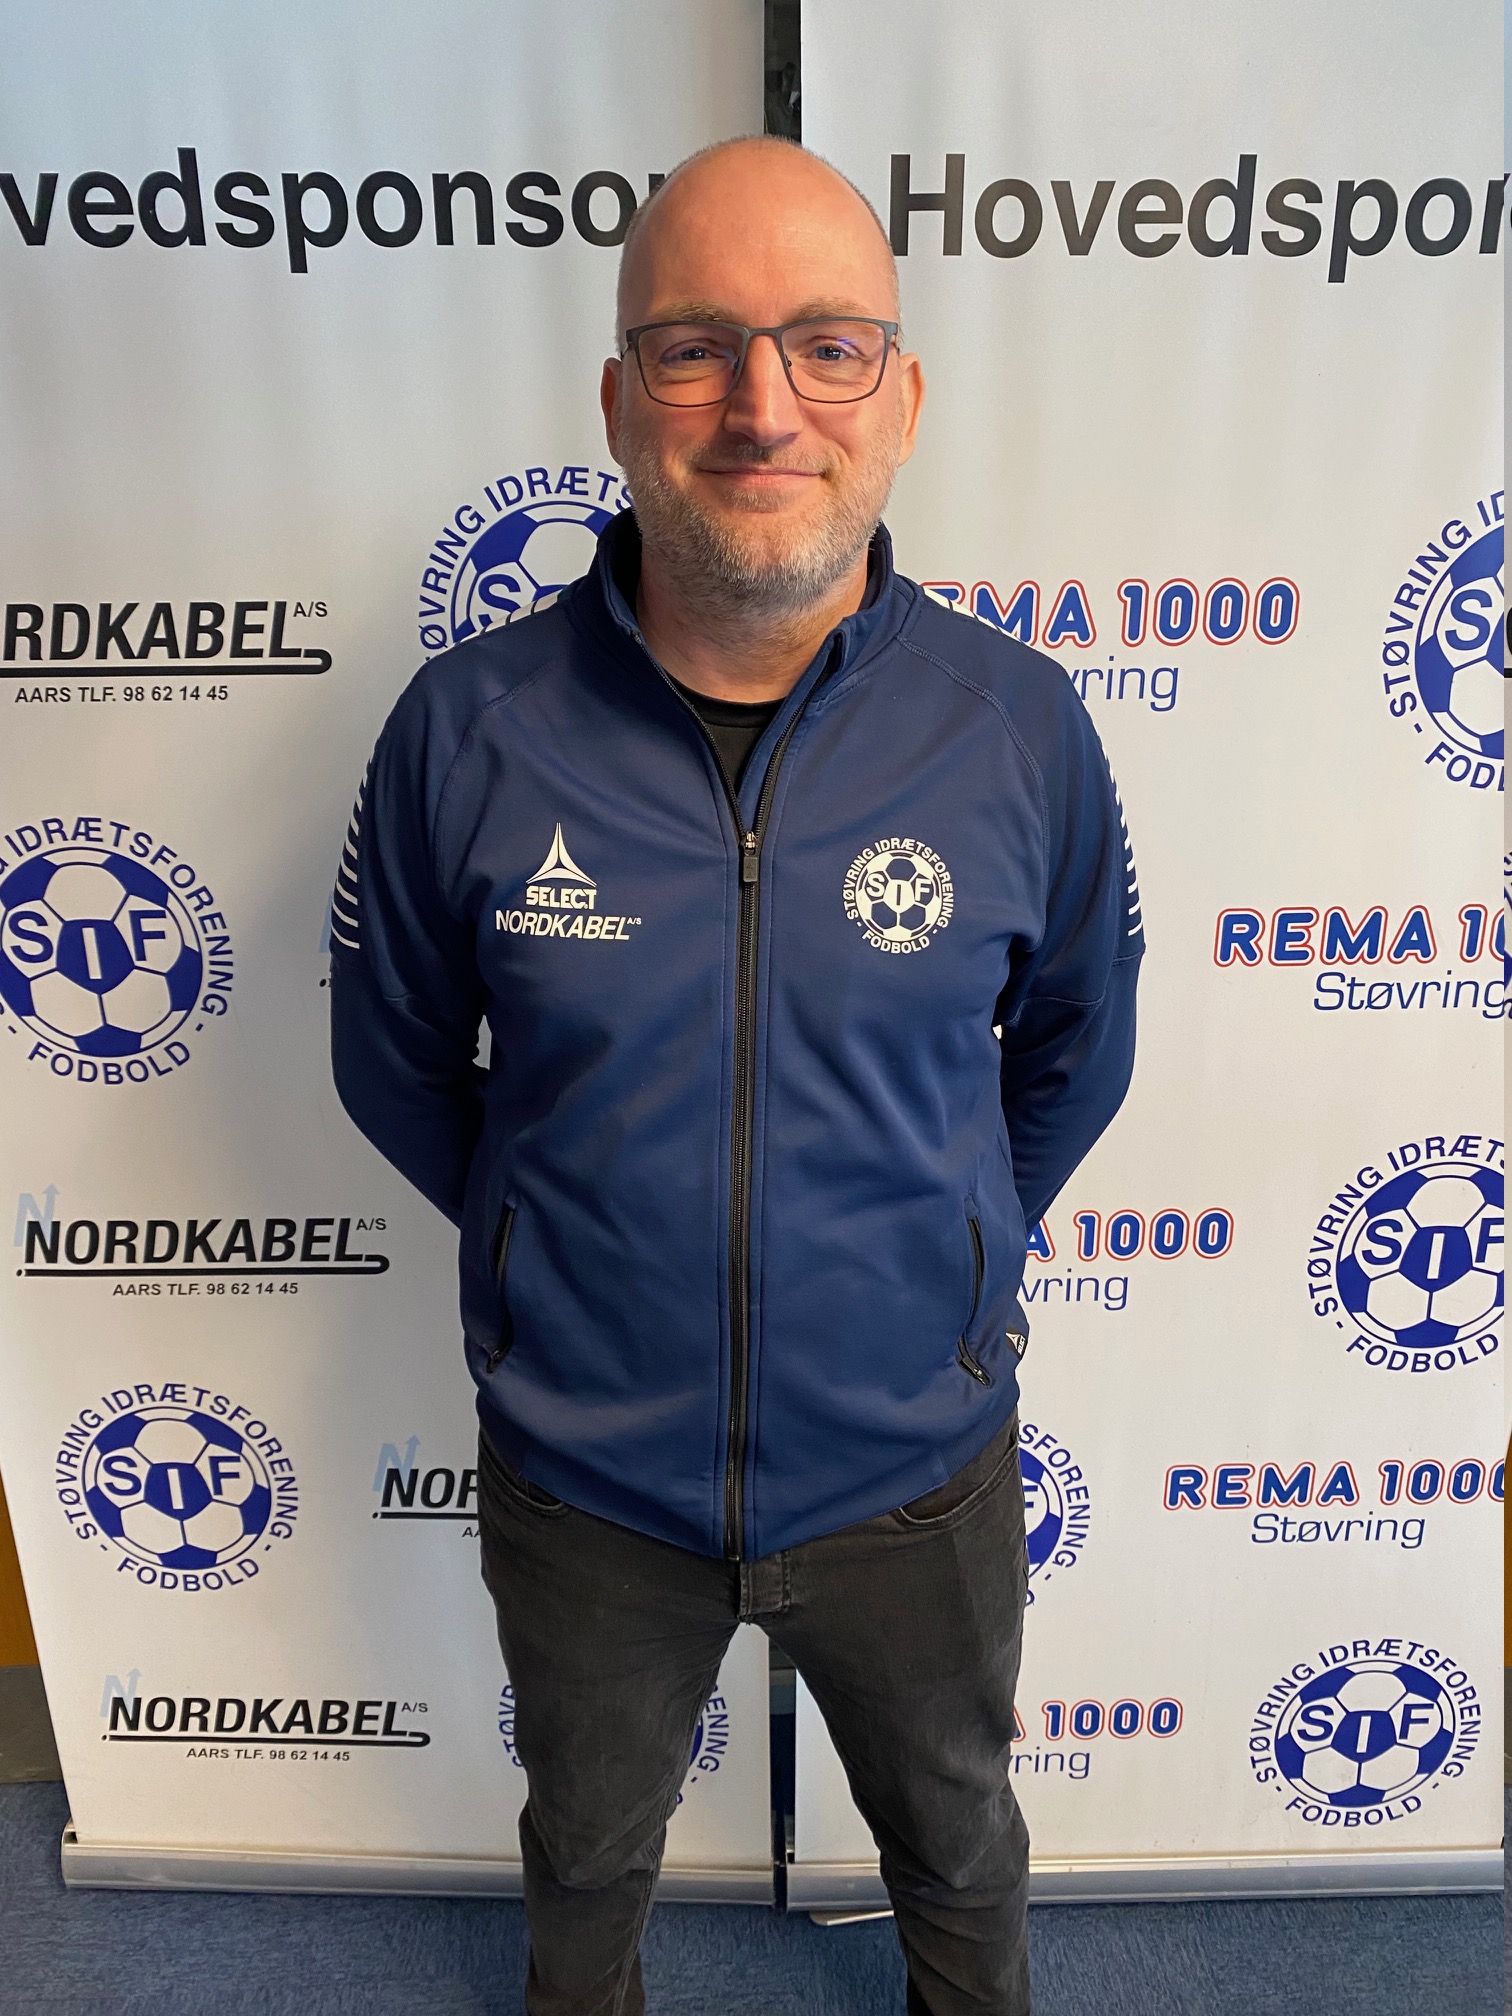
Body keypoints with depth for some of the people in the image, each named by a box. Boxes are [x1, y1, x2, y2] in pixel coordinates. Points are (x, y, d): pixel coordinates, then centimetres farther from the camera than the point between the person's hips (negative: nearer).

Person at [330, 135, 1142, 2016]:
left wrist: (941, 1257, 8)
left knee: (956, 1831, 31)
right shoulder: (468, 728, -17)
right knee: (589, 1844, 32)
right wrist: (561, 1241, 5)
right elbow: (392, 1062, -1)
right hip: (582, 1475, 1)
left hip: (916, 1464, 1)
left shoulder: (1020, 726, -14)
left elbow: (1073, 1047, 3)